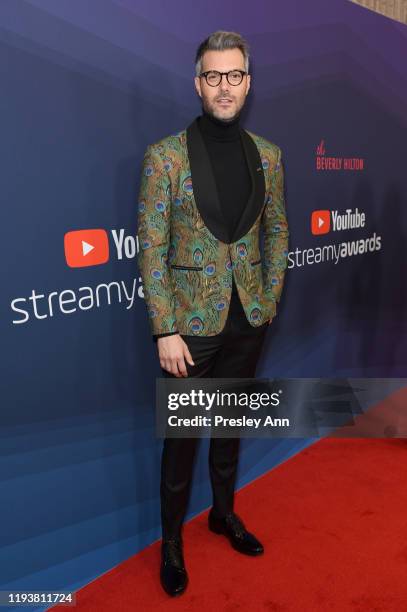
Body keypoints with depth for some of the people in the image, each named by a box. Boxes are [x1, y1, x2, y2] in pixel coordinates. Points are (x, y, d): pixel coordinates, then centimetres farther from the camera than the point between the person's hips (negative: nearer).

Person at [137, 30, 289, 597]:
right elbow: (151, 249, -11)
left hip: (248, 316, 4)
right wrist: (165, 332, -14)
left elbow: (277, 230, 11)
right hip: (191, 320, -4)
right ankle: (171, 539, 31)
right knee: (182, 433, 9)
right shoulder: (166, 155, -10)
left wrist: (270, 298, 5)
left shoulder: (267, 154, 3)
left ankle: (224, 512, 43)